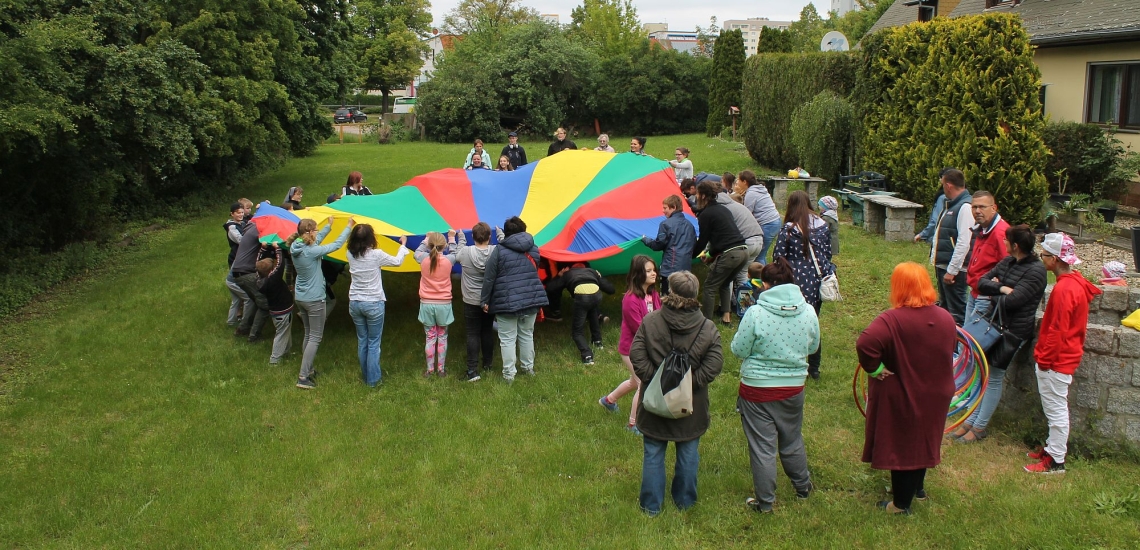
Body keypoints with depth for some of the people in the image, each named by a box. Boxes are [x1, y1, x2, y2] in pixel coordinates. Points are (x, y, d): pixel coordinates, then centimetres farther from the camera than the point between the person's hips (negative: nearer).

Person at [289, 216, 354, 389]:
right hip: (314, 300, -8)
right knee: (315, 338, -1)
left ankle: (307, 369, 29)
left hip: (299, 297, 8)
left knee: (308, 334, 21)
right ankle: (303, 377, -4)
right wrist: (349, 226, -4)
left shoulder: (295, 248, -2)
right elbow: (337, 245, -17)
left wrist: (329, 225, 28)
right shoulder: (312, 251, -24)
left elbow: (317, 240, 16)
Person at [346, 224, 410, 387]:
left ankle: (365, 375, 27)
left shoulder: (351, 255, -4)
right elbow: (397, 261, -1)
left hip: (355, 303, 5)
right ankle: (373, 379, 11)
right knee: (373, 343, 6)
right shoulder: (376, 254, -16)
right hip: (373, 304, -5)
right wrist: (403, 244, 15)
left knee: (362, 341, 16)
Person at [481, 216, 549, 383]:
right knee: (527, 335, 19)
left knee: (507, 339, 3)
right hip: (531, 300, 5)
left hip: (507, 302, -5)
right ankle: (528, 367, 30)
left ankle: (509, 374, 4)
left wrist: (485, 300, -1)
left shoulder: (499, 250, -9)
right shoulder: (533, 249, 5)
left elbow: (489, 278, -8)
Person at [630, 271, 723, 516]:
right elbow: (713, 365, -16)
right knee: (688, 455, 19)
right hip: (691, 406, 1)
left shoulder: (650, 321, -12)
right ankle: (684, 501, 33)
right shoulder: (708, 328, -10)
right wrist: (689, 382, -10)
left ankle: (651, 505, 23)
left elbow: (637, 355, -16)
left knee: (653, 455, 13)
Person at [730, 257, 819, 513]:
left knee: (762, 447, 8)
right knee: (792, 441, 25)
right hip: (793, 387, 4)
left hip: (757, 389, -4)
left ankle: (765, 501, 20)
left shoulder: (755, 313, -21)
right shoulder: (808, 312, -8)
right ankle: (802, 487, 43)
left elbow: (739, 350, -12)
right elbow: (813, 346, 6)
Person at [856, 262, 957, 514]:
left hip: (900, 398, -6)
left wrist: (874, 368, -26)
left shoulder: (891, 320, -28)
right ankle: (916, 487, 47)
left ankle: (902, 504, 23)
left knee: (901, 445, 9)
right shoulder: (945, 318, -5)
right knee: (922, 440, 26)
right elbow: (950, 350, 10)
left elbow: (865, 343, -42)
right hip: (935, 396, 6)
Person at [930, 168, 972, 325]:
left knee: (956, 312, -3)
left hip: (954, 269, -10)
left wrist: (952, 270, -22)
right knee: (944, 308, 19)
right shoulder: (951, 205, 15)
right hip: (943, 266, 10)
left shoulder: (965, 207, -17)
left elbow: (964, 243, -22)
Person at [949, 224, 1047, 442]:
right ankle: (971, 421, 19)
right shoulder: (1007, 262, 8)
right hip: (995, 323, 8)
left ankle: (979, 428, 10)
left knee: (994, 378, 0)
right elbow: (982, 282, 3)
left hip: (1014, 330, -8)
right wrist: (1001, 288, -15)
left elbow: (1012, 300, -24)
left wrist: (993, 293, -6)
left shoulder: (1036, 271, -16)